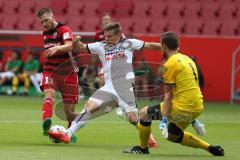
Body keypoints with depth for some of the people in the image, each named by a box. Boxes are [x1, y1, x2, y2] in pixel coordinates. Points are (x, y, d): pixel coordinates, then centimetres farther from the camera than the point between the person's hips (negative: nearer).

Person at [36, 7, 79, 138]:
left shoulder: (64, 30, -9)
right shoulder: (45, 33, 13)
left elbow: (69, 45, -30)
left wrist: (56, 48, -46)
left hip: (68, 72, -4)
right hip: (50, 71, 4)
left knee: (69, 110, 0)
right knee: (49, 93, -29)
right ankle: (46, 123, -50)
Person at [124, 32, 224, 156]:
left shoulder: (170, 64, -10)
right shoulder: (188, 59, 17)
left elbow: (168, 96, -14)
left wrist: (164, 119, -14)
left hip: (183, 108, -9)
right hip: (197, 107, 9)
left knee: (144, 113, 5)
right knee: (172, 135, 26)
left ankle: (142, 148, 17)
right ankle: (210, 148, 20)